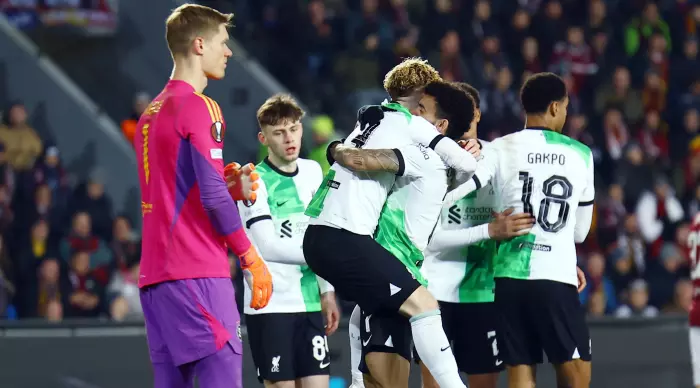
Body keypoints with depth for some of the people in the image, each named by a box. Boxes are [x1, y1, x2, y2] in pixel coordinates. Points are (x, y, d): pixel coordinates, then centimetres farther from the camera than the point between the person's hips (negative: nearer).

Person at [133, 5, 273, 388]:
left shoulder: (151, 114, 19)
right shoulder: (199, 107, -8)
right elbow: (212, 197, -15)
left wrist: (233, 190, 12)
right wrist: (251, 258, -8)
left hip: (154, 274, 9)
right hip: (197, 271, -9)